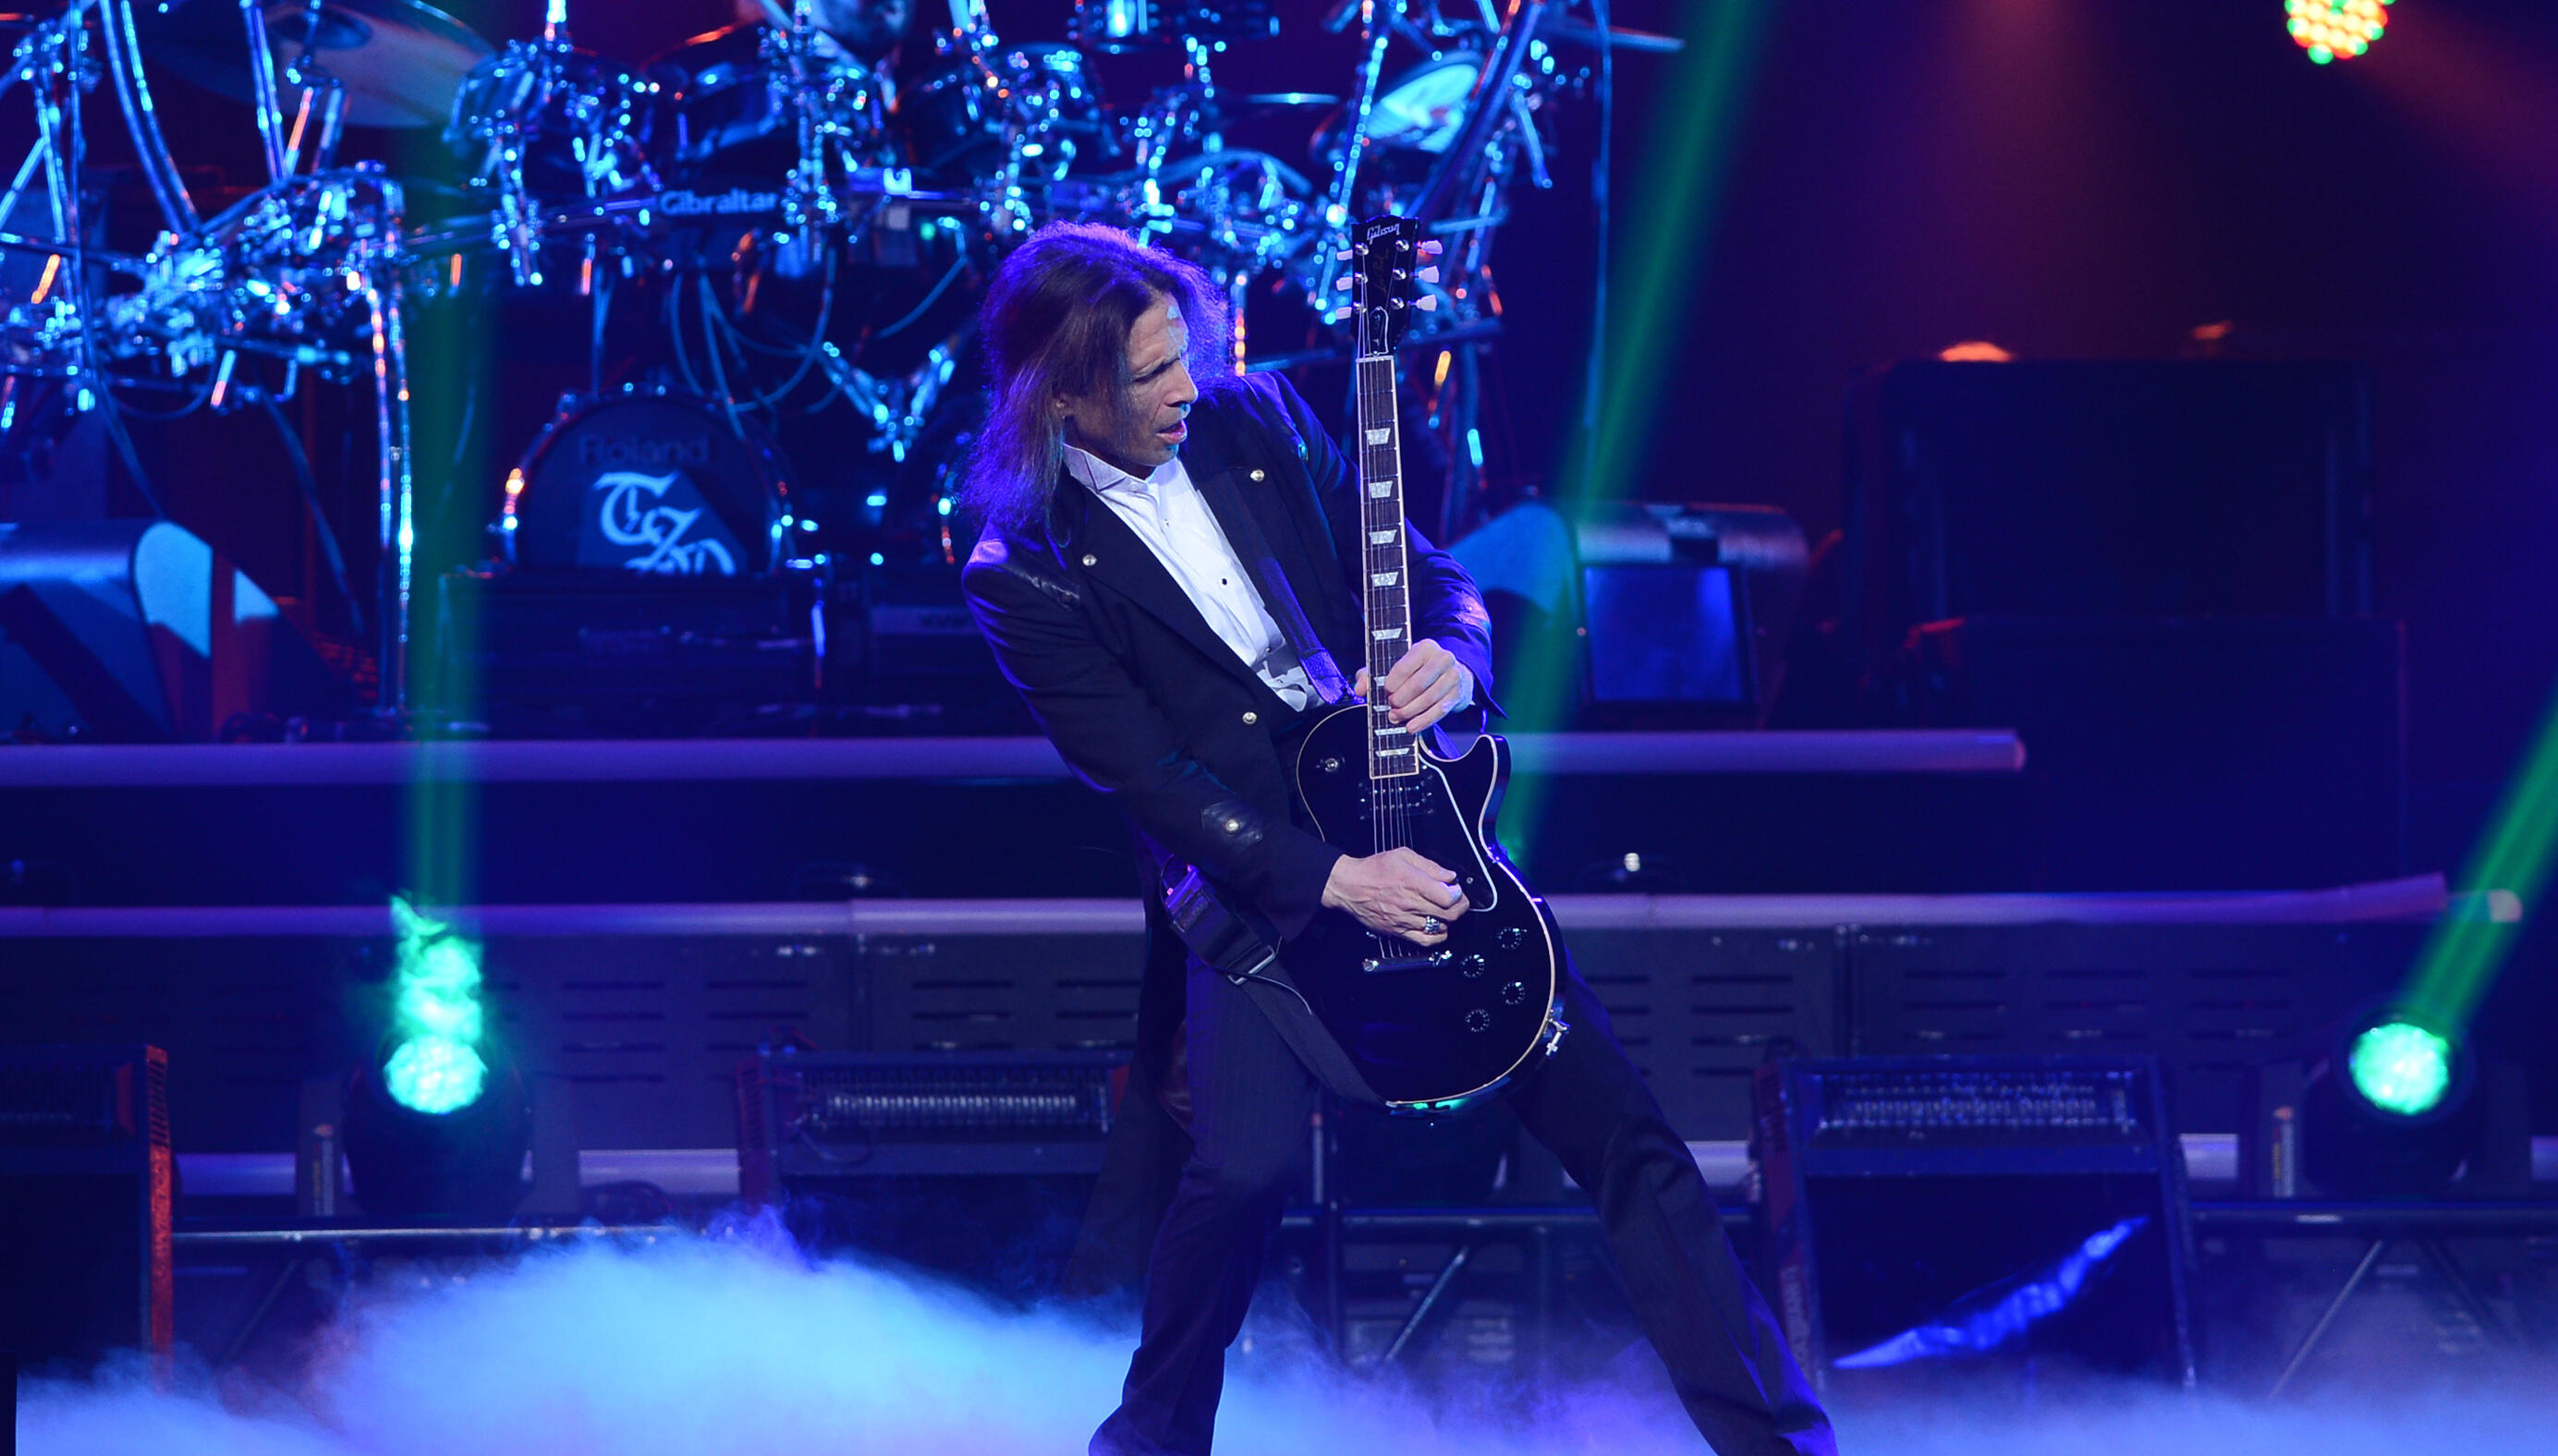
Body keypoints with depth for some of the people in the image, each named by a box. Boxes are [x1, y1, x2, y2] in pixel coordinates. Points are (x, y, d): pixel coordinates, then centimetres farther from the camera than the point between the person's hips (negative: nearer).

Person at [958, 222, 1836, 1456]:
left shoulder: (1255, 422, 3)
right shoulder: (1024, 575, -9)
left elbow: (1430, 570, 11)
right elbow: (1151, 783, -12)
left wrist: (1453, 655, -12)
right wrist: (1334, 880, -20)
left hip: (1414, 821, 4)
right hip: (1254, 877, -4)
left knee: (1621, 1123, -3)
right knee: (1246, 1161, -27)